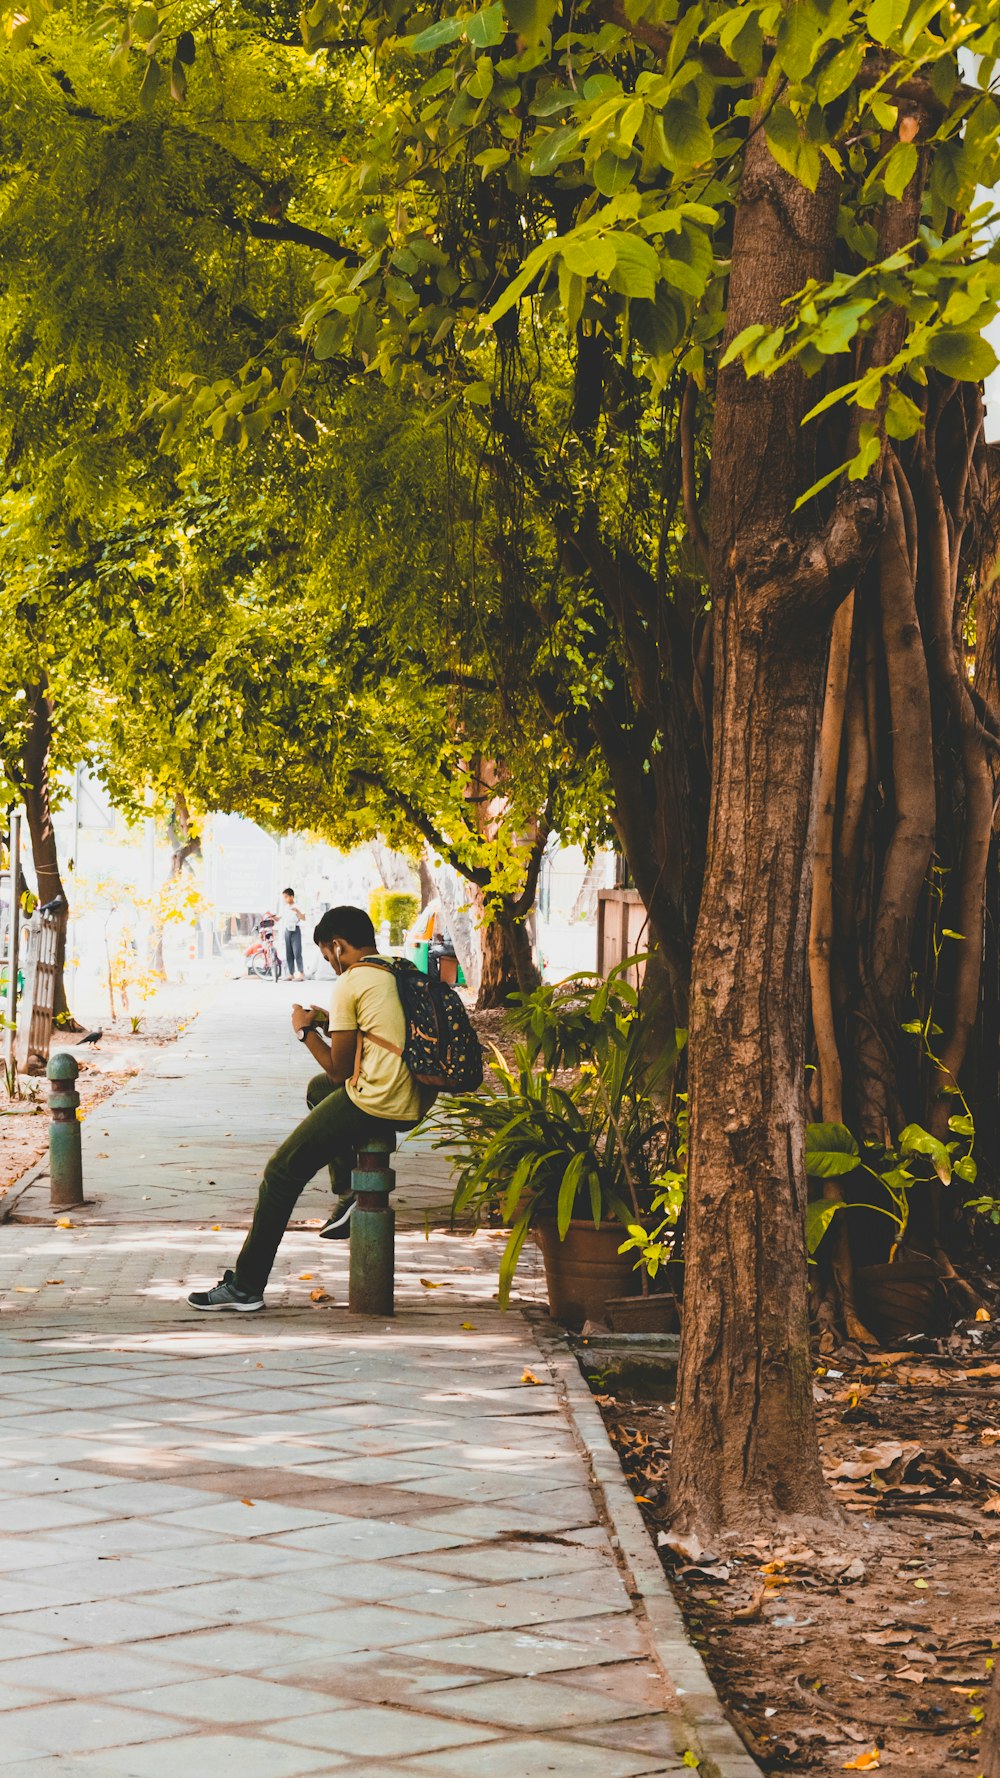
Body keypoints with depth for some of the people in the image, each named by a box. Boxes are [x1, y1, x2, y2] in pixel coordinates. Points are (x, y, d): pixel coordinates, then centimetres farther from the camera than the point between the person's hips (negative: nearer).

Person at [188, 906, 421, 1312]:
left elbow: (340, 1069, -7)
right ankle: (348, 1192, 21)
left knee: (281, 1173, 4)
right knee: (318, 1090, 34)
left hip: (371, 1104, -8)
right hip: (411, 1105, 8)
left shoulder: (349, 985, -9)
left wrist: (306, 1030, 8)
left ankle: (245, 1286, 5)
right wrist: (330, 1020, 25)